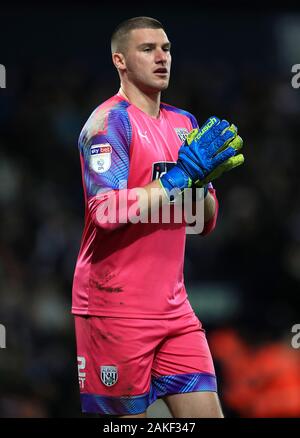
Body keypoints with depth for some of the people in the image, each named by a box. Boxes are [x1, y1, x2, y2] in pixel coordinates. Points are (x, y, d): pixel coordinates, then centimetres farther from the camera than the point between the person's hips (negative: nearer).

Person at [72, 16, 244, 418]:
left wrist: (205, 176, -3)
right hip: (116, 307, -7)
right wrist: (183, 174, -20)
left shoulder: (184, 124, 14)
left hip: (174, 306, 7)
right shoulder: (110, 121, -9)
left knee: (206, 411, 1)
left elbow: (206, 222, 17)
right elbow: (107, 210, -23)